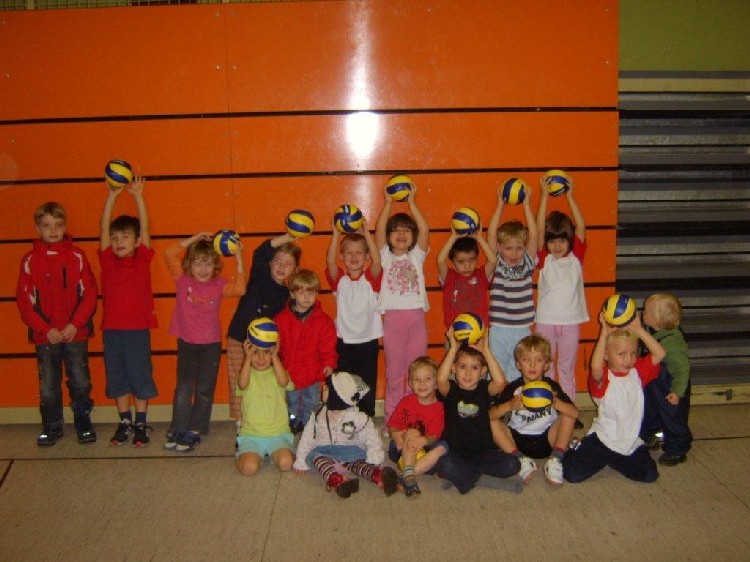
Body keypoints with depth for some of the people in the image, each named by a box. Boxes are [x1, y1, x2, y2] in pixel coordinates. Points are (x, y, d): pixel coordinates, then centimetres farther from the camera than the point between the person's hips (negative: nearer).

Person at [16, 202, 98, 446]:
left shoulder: (77, 256, 0)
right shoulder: (30, 259, 1)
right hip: (45, 335, 1)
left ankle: (83, 423, 21)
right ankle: (51, 427, 22)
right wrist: (46, 329, -10)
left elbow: (89, 293, -2)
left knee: (81, 382, 5)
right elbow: (24, 300, -1)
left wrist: (75, 324, -12)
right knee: (48, 385, 8)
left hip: (76, 333, 0)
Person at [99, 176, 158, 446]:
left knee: (140, 377, 6)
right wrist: (112, 197, -13)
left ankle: (141, 424, 19)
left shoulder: (142, 259, -1)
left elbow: (145, 227, -10)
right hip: (111, 329, 3)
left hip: (138, 328, -2)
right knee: (117, 379, 11)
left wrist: (138, 196, -18)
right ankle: (125, 423, 24)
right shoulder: (107, 260, 3)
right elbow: (104, 228, -5)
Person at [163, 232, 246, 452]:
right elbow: (169, 254, -14)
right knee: (183, 388, -2)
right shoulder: (183, 280, -5)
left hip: (211, 344, 1)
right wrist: (194, 239, -14)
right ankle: (177, 430, 7)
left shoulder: (219, 285, -3)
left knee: (204, 391, 5)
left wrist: (239, 260, -17)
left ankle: (194, 432, 14)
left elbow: (239, 289, -18)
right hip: (186, 343, -1)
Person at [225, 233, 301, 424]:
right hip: (239, 340, -3)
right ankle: (240, 423, 13)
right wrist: (288, 237, -31)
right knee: (238, 384, 2)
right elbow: (260, 253, -23)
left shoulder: (286, 294, 7)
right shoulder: (259, 276, -4)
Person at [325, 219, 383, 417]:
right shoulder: (339, 279, -1)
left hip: (368, 341, 0)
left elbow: (377, 261, -22)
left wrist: (366, 233, -26)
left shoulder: (371, 278, -1)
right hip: (344, 341, 0)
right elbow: (330, 261, -20)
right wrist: (336, 234, -27)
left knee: (368, 385, 7)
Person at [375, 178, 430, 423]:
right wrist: (389, 202, -6)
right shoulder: (386, 256, 6)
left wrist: (412, 202, -6)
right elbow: (379, 229, -6)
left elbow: (424, 230, -5)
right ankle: (392, 419, 14)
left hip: (416, 316, 1)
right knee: (394, 371, 5)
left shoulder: (417, 255, 8)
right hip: (393, 317, -1)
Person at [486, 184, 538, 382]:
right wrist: (501, 204, -8)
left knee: (518, 376, 9)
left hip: (523, 330, 1)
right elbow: (491, 234, -7)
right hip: (498, 331, -1)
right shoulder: (496, 265, 0)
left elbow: (533, 235, -5)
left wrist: (526, 204, -5)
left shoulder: (527, 264, 3)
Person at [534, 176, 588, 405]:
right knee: (544, 368, 8)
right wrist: (544, 196, -18)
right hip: (545, 321, 0)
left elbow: (581, 226, -10)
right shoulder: (544, 260, -2)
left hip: (570, 321, 1)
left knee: (567, 369, 11)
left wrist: (570, 197, -16)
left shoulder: (576, 258, 1)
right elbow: (538, 229, -13)